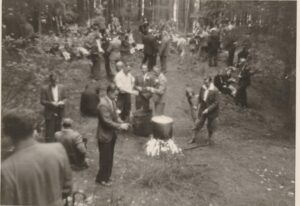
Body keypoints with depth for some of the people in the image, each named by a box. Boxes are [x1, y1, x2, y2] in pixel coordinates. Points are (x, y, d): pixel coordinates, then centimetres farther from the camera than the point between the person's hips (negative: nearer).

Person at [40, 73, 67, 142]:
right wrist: (51, 103, -20)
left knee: (58, 131, 12)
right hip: (49, 113, -4)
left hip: (59, 113, 4)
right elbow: (42, 101, -6)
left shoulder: (61, 87, 6)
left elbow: (65, 98, 11)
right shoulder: (45, 89, -5)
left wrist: (62, 102, -11)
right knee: (49, 132, -3)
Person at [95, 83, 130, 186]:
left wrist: (122, 123, -5)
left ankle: (106, 176, 35)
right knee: (105, 158, 4)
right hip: (105, 135, -9)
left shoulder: (112, 101, 5)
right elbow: (107, 121, -27)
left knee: (109, 157, 19)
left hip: (111, 134, 9)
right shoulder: (103, 104, -25)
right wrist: (120, 126, -22)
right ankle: (101, 178, 21)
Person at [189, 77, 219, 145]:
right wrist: (199, 104, -2)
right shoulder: (202, 88, -7)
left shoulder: (215, 91, -22)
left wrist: (208, 109, -23)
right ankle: (194, 138, 22)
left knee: (210, 126, 12)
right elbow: (200, 98, 10)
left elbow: (216, 103, -20)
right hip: (203, 109, 4)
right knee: (198, 123, 8)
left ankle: (210, 139, 33)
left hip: (211, 111, -4)